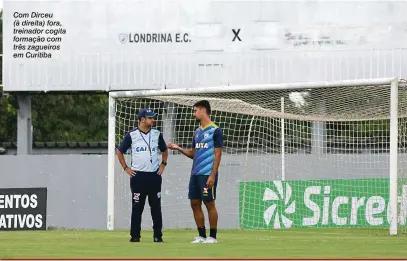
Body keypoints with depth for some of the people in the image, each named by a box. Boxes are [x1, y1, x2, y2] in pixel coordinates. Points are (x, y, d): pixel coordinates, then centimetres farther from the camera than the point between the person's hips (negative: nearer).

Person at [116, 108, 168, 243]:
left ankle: (158, 235, 10)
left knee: (156, 207, 4)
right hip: (138, 176, -2)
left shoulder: (157, 134, 6)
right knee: (137, 207, 0)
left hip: (154, 176, 2)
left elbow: (164, 150, 22)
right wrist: (126, 168, 2)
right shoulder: (132, 135, -3)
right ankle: (135, 236, 5)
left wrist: (163, 164, 10)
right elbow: (119, 152, 7)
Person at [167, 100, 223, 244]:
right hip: (195, 173, 8)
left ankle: (212, 236, 3)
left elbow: (217, 155, -10)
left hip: (207, 175, -8)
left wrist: (212, 176, -16)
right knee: (195, 203, 6)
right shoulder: (197, 132, 16)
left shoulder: (215, 131, -7)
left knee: (209, 203, -3)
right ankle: (202, 235, 13)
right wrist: (178, 148, 7)